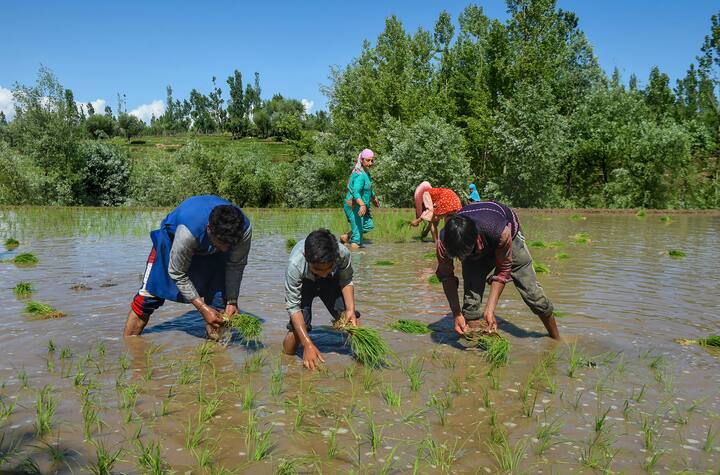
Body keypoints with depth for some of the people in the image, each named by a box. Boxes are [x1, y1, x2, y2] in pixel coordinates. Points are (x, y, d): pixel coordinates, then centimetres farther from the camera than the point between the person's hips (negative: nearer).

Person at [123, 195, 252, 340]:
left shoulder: (244, 229, -36)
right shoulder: (187, 231, -46)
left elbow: (236, 266, -17)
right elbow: (177, 274, -30)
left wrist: (232, 302, -18)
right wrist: (202, 308, -30)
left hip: (211, 246, 3)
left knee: (218, 298, -9)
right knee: (151, 293, 0)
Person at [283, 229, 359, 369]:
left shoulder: (343, 253, -35)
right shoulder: (295, 264, -41)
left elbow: (346, 282, -13)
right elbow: (293, 306, -32)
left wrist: (351, 309, -28)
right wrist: (308, 344, -39)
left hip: (331, 281, 2)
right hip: (302, 283, -2)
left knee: (350, 320, -17)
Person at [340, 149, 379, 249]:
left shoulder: (366, 172, 7)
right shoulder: (360, 175, -24)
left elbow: (369, 188, 26)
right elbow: (356, 192, -38)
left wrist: (374, 198, 40)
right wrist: (362, 205, -53)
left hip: (361, 205, 10)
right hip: (354, 206, -10)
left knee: (369, 225, 22)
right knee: (358, 230, -6)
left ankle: (346, 237, 28)